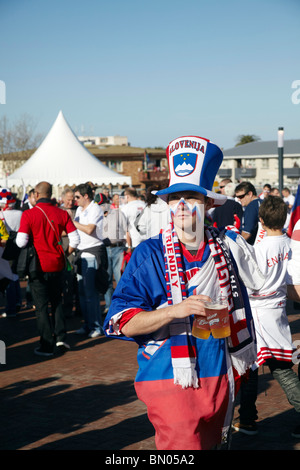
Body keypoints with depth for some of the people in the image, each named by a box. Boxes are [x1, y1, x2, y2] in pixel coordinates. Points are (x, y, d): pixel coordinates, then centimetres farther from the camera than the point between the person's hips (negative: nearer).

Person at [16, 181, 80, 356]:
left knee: (42, 306, 6)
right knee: (57, 302, 20)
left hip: (39, 265, -3)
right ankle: (61, 337, 10)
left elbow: (21, 242, -16)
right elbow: (75, 239, -3)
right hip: (57, 265, 3)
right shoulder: (62, 214, -1)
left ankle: (47, 346, 9)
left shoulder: (29, 214, -11)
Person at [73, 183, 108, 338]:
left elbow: (89, 229, -20)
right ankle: (87, 324, 15)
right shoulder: (79, 210, 17)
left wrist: (72, 221, -13)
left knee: (90, 290, -9)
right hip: (82, 252, 8)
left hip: (93, 252, -8)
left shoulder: (95, 209, -9)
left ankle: (96, 326, -3)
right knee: (82, 290, 8)